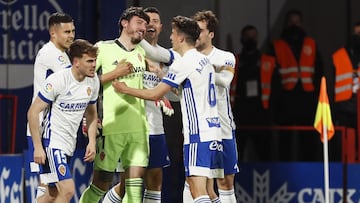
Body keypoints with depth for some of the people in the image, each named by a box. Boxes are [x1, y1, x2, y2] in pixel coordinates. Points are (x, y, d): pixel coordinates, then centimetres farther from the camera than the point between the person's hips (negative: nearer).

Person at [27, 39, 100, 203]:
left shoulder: (93, 81, 3)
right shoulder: (57, 80, -18)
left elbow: (91, 114, 19)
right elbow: (33, 112, -14)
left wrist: (92, 142, 7)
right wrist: (38, 147, -17)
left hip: (69, 144, 8)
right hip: (52, 141, -8)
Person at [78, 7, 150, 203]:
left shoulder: (141, 53, 16)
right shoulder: (103, 48, -3)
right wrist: (115, 73, -13)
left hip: (139, 127, 5)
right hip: (112, 126, -5)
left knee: (134, 187, -1)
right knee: (100, 184, -1)